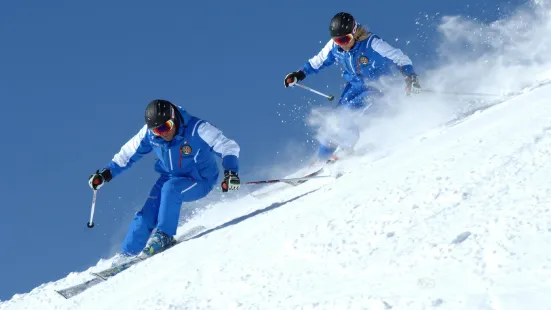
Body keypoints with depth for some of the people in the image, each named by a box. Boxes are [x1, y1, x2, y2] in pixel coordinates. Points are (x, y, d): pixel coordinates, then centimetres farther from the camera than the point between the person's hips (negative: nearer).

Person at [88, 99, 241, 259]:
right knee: (147, 214, -11)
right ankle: (127, 254, 3)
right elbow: (127, 154, 1)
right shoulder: (149, 133, -14)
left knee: (170, 188, -33)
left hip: (200, 180, -4)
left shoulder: (197, 129, -27)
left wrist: (230, 172, -43)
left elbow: (228, 147, -27)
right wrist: (106, 174, -5)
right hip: (171, 178, 4)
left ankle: (164, 236, -23)